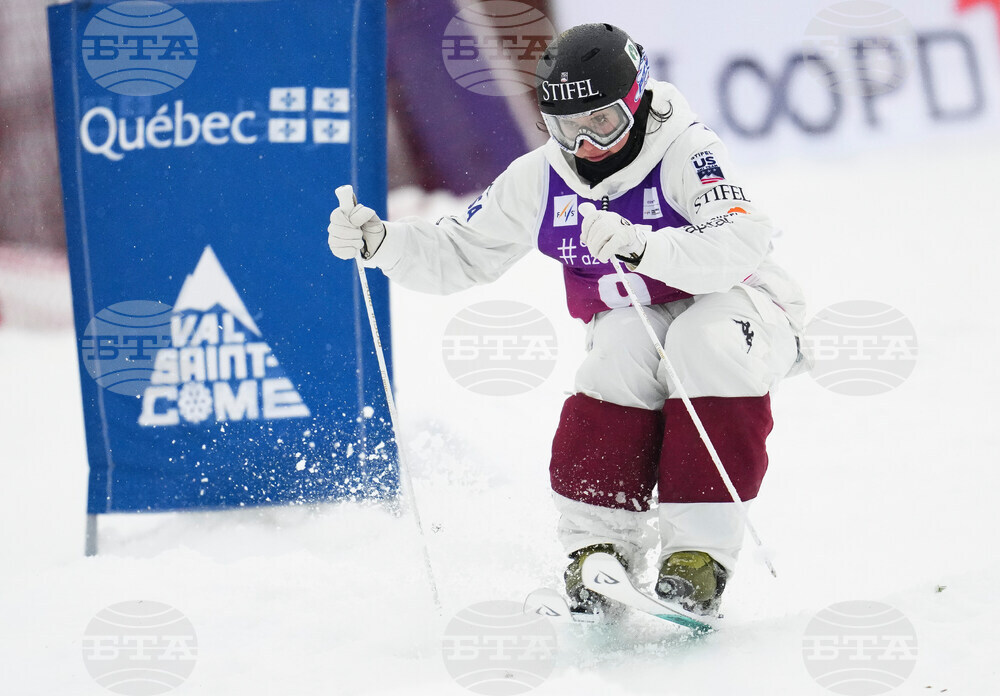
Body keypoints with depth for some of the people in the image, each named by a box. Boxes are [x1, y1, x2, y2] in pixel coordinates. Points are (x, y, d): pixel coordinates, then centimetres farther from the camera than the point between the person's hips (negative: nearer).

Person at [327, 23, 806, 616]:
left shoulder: (684, 151, -23)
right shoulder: (540, 180, -6)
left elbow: (742, 243, -37)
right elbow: (461, 255, 5)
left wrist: (642, 246, -51)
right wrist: (378, 240, -12)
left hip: (733, 302, -3)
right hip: (635, 321, 3)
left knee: (707, 345, -36)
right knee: (622, 351, -31)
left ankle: (699, 551, -33)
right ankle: (599, 545, -27)